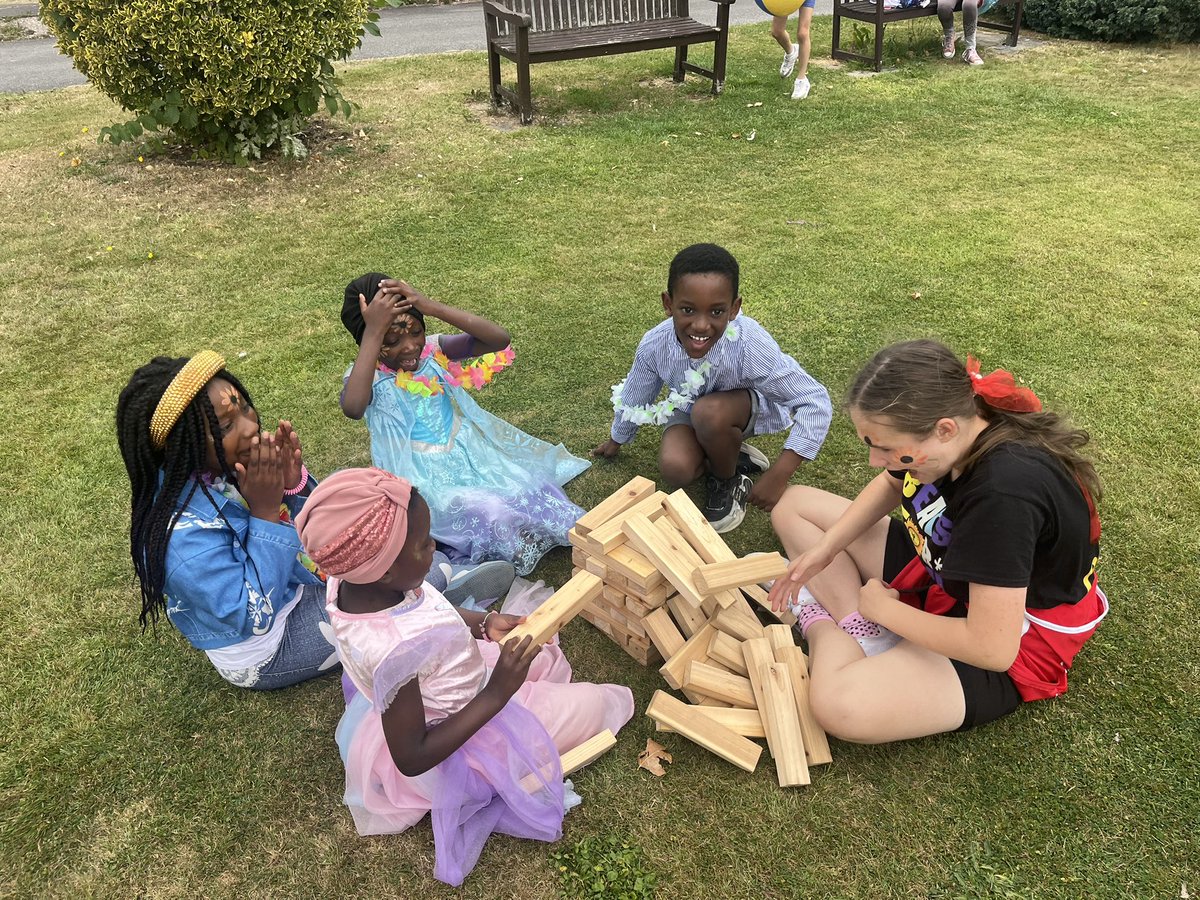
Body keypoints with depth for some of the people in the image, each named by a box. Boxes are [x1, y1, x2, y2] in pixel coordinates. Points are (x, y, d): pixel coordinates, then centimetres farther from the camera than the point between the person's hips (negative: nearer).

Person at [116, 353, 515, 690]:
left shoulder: (234, 465, -13)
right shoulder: (183, 532, -34)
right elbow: (254, 617, -28)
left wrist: (294, 482, -22)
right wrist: (265, 512, -32)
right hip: (266, 648, -7)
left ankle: (443, 571, 7)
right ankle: (442, 579, 11)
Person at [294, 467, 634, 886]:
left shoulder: (353, 579, -19)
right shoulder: (395, 652, -43)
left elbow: (418, 613, 4)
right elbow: (412, 759, -29)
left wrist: (483, 623, -9)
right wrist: (496, 695, -29)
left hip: (425, 703, 8)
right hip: (450, 743, -8)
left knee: (544, 653, 23)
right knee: (599, 705, 2)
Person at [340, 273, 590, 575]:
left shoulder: (434, 349, -6)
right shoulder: (368, 374, -14)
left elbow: (500, 339, -21)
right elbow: (352, 408, -41)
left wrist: (432, 307, -30)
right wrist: (374, 332, -38)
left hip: (473, 453, 4)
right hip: (426, 477, -4)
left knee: (536, 488, -10)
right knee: (487, 515, -26)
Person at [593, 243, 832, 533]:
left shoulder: (750, 347, -38)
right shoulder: (654, 345, -27)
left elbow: (816, 402, -31)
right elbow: (634, 398, -5)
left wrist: (778, 475, -36)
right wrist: (616, 440, 15)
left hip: (746, 408, -2)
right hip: (689, 409, 3)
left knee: (708, 412, -35)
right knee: (674, 467, -26)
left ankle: (729, 483, -6)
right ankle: (732, 455, 5)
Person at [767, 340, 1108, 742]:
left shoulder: (1005, 493, -38)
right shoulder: (945, 423, -14)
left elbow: (992, 649, -36)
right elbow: (889, 485, 10)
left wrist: (883, 608, -20)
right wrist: (824, 549, -4)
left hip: (1008, 643, -8)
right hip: (936, 569, 8)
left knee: (841, 706, -34)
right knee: (794, 505, 8)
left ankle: (821, 623, -2)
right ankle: (854, 623, -8)